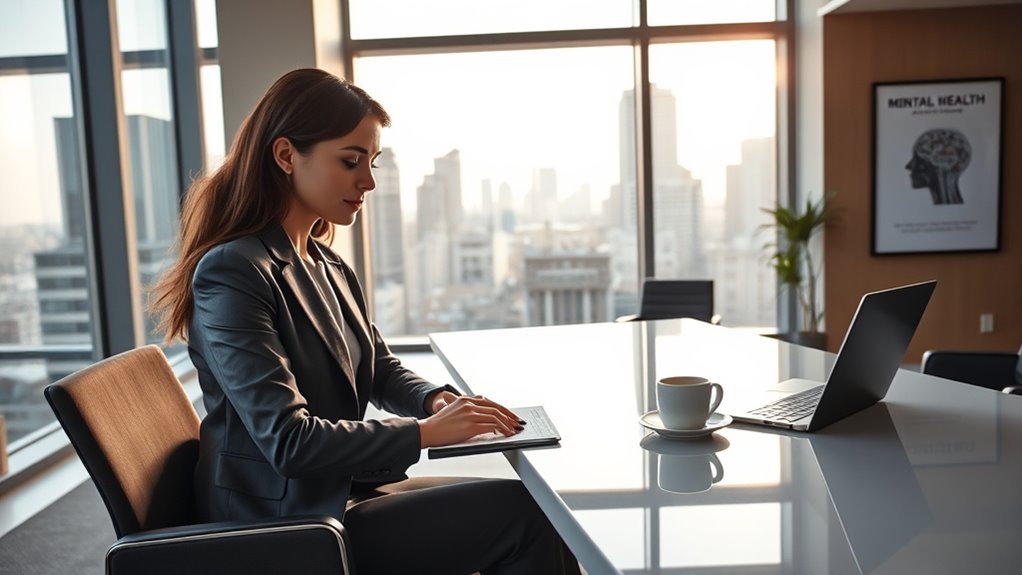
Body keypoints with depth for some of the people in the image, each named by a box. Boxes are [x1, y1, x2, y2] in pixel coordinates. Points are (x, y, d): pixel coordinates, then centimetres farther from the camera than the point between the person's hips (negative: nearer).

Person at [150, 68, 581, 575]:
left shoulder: (327, 267, 8)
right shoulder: (231, 272, -19)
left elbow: (382, 368, 18)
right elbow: (288, 440, -24)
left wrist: (437, 400, -3)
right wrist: (424, 432, -22)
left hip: (343, 490, 8)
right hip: (289, 522, -8)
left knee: (536, 508, -2)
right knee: (522, 511, -13)